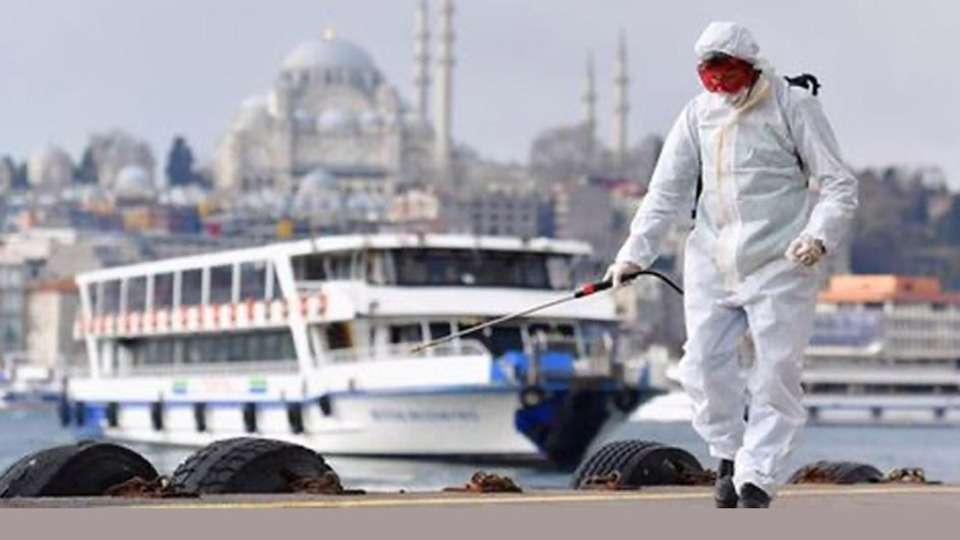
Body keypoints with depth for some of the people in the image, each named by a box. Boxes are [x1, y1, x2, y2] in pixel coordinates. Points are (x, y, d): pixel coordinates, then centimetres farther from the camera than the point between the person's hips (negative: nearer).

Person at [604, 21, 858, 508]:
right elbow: (667, 191, 12)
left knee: (776, 374, -6)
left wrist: (819, 235, -22)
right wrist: (635, 252, 3)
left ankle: (756, 478, 3)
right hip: (712, 262, 4)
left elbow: (839, 185, -5)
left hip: (780, 264, -4)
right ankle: (729, 456, 24)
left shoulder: (792, 106, -6)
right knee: (703, 367, 2)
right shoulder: (698, 113, 6)